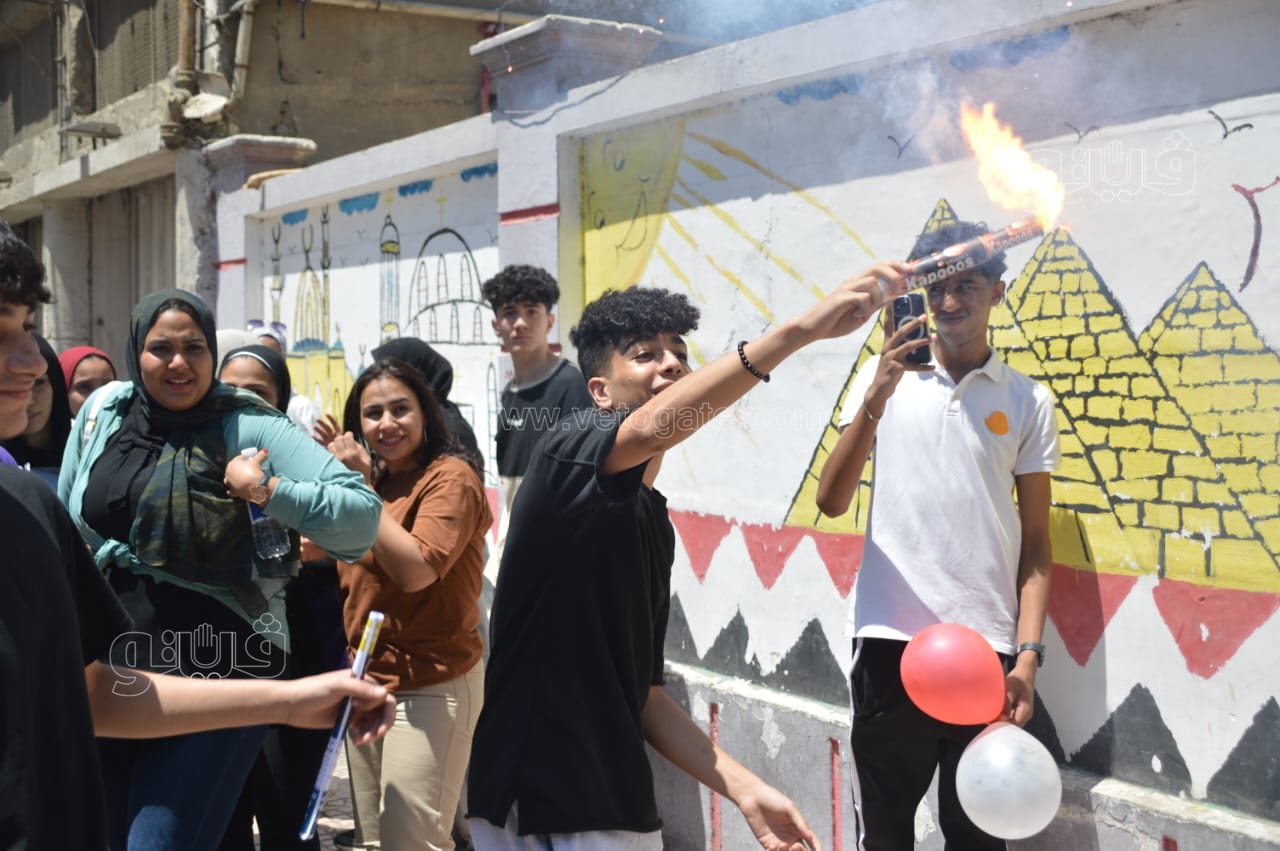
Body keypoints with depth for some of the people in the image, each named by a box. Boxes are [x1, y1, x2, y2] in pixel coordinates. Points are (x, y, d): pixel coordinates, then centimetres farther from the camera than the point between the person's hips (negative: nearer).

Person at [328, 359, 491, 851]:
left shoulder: (450, 477, -13)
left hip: (430, 686, -9)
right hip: (368, 683, 9)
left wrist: (360, 485, -20)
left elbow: (415, 569, -26)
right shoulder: (375, 481, 13)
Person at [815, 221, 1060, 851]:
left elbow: (1035, 542, 7)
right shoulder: (885, 376, 5)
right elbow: (831, 502, -3)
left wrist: (1027, 655, -3)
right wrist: (877, 396, -15)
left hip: (987, 646, 0)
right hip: (890, 640, 0)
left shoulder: (1028, 401, 6)